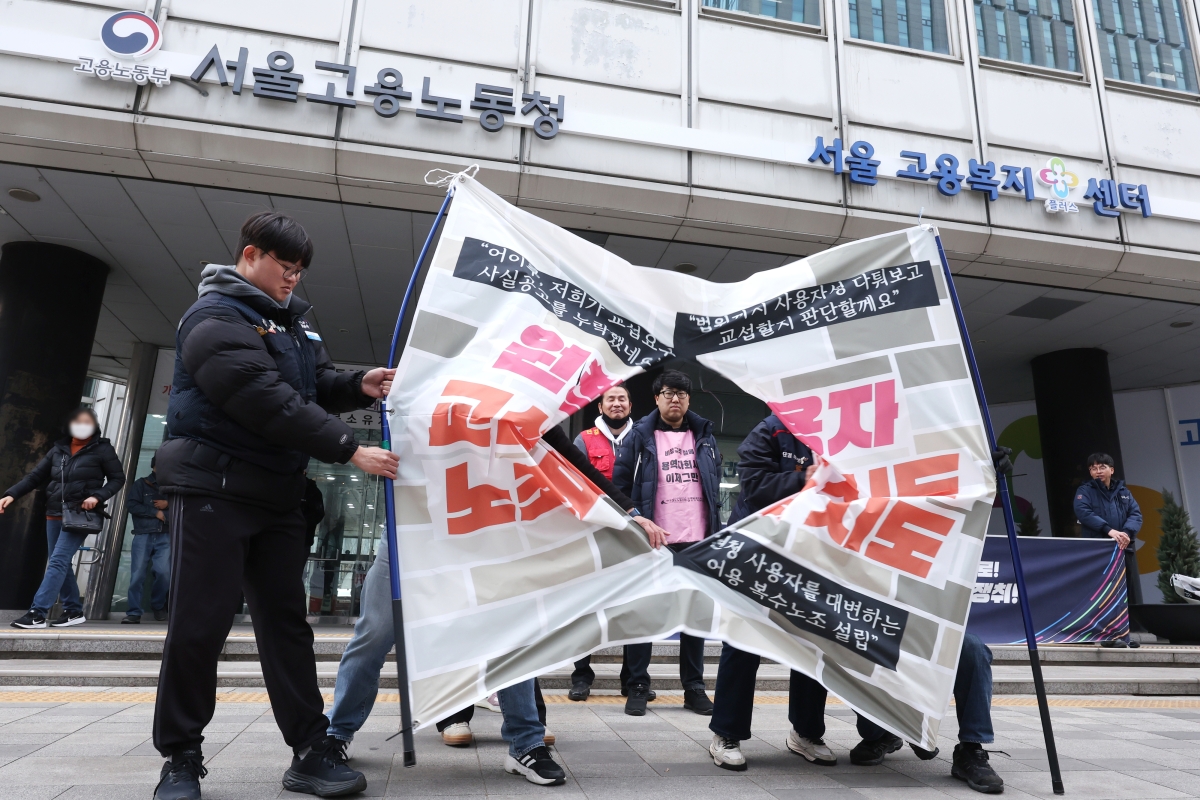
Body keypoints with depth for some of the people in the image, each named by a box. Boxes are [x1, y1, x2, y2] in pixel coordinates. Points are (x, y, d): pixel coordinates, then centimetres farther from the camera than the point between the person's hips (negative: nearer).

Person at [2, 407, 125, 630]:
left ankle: (37, 614, -11)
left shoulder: (102, 449, -2)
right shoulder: (59, 449, 10)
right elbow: (35, 476, 10)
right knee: (60, 564, 8)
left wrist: (97, 496, -16)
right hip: (55, 514, 6)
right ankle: (74, 611, 16)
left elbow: (118, 479, -1)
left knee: (58, 561, -13)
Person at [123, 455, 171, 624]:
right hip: (143, 536, -1)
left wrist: (168, 505, -7)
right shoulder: (140, 484, 9)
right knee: (137, 575, -5)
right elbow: (130, 504, -3)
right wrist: (156, 512, -6)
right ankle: (134, 612, 0)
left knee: (164, 573, -6)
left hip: (164, 537, 1)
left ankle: (158, 606, 16)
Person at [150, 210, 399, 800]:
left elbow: (314, 385, 16)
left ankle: (311, 751, 12)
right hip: (212, 489, -7)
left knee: (286, 620, 6)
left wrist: (358, 386, -6)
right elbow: (270, 403, -24)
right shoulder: (215, 319, -13)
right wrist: (349, 450, -25)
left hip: (277, 493, 8)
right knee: (199, 624, -1)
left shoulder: (290, 319, 14)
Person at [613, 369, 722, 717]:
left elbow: (715, 484, 16)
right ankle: (638, 686, 15)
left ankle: (694, 687, 23)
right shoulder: (641, 435, -1)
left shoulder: (704, 434, 11)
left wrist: (716, 530, 10)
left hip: (697, 541, 4)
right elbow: (620, 482, 0)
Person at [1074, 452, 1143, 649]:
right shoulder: (1085, 491, 5)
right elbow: (1084, 512, -12)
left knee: (1128, 592, 5)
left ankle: (1123, 634, 14)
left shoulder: (1124, 491, 18)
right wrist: (1109, 530, -24)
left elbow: (1136, 514, 5)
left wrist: (1127, 532, -16)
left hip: (1125, 548, 4)